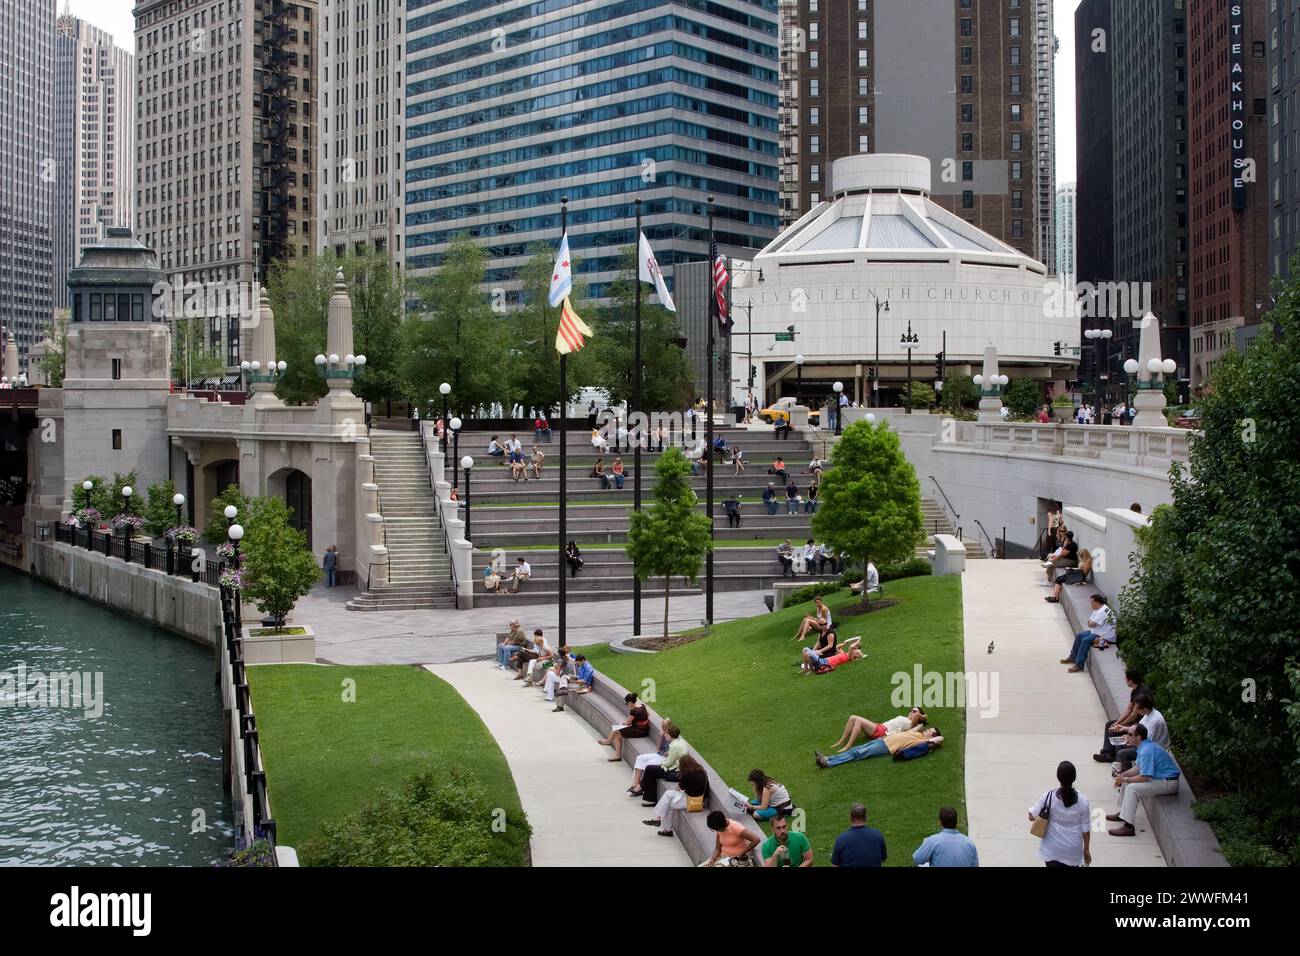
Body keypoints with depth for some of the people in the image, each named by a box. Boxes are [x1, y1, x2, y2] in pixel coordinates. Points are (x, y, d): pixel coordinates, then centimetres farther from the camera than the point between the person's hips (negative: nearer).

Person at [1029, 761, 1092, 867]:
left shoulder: (1049, 796, -16)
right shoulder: (1082, 800, -13)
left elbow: (1032, 816, -11)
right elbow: (1086, 828, -5)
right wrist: (1086, 849, 8)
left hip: (1052, 849, -1)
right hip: (1073, 850, 1)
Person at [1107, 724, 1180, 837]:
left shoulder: (1147, 751, -27)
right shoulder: (1144, 746, 6)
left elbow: (1143, 778, -27)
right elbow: (1138, 768, 17)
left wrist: (1124, 779, -14)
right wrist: (1123, 775, 2)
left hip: (1168, 783, -11)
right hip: (1159, 777, 11)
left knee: (1132, 788, -23)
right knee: (1127, 781, 15)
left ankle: (1128, 827, -23)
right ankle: (1123, 812, 25)